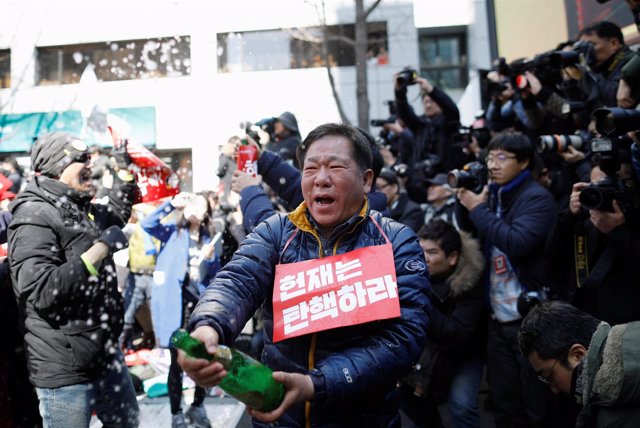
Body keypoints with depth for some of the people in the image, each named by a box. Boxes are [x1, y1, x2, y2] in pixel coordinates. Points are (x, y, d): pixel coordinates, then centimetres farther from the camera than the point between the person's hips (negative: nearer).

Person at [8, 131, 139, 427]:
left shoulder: (83, 210, 10)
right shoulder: (34, 217, -18)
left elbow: (118, 213, 33)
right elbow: (41, 292, -30)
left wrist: (124, 169, 24)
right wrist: (100, 249, -26)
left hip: (106, 353, 9)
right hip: (65, 369, -9)